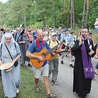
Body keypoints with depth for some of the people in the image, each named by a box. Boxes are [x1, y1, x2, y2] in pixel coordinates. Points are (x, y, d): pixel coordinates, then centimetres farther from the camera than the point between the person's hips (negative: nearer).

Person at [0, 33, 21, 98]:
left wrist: (15, 60, -19)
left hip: (15, 65, 0)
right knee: (7, 80, 8)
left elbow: (19, 54, -4)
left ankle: (16, 87, 38)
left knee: (16, 79, 1)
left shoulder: (15, 44, -12)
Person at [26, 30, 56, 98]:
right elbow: (27, 54, -28)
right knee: (37, 77, 15)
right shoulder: (34, 44, -19)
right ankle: (37, 86, 47)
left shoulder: (44, 43, -1)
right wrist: (38, 57, -30)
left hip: (45, 63, 4)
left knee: (46, 77, 4)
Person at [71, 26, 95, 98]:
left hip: (88, 63, 4)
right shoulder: (78, 42, -10)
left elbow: (93, 50, 15)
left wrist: (92, 52, -8)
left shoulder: (90, 42, 2)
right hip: (80, 63, -4)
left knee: (88, 77, 12)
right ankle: (81, 92, 21)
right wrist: (80, 42, -35)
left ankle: (85, 91, 34)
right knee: (81, 77, 3)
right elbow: (73, 50, -27)